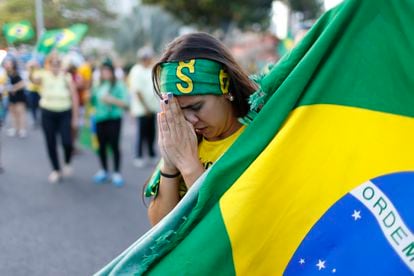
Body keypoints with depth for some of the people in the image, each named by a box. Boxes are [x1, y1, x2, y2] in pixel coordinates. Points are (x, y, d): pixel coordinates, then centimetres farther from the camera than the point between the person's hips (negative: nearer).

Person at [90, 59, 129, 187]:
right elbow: (93, 101, 22)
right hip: (100, 119, 5)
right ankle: (103, 171, 24)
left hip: (114, 119, -4)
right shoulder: (98, 86, 9)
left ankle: (117, 173, 6)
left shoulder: (119, 85, -5)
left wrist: (112, 100, -21)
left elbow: (125, 103, -12)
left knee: (114, 145, -5)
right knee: (101, 145, 8)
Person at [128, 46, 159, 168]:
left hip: (151, 108, 7)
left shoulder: (150, 70, 12)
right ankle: (139, 157, 9)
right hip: (142, 109, -7)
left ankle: (152, 155, 22)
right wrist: (145, 107, -16)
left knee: (151, 133, 12)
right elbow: (137, 91, -16)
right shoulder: (137, 71, -11)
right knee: (141, 133, -1)